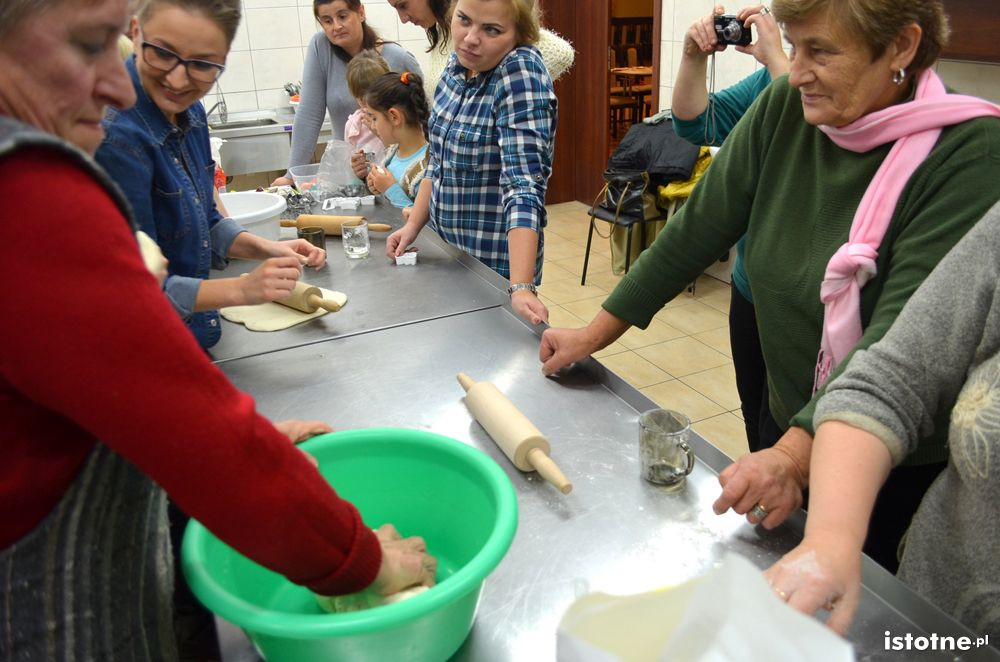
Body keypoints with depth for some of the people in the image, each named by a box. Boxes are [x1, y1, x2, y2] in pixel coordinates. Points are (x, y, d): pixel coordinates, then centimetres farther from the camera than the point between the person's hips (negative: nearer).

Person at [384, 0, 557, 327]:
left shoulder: (521, 72, -21)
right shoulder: (457, 64, 0)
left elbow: (523, 184, -31)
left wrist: (521, 287, -38)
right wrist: (413, 225, 3)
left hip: (496, 263, -7)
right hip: (446, 252, 7)